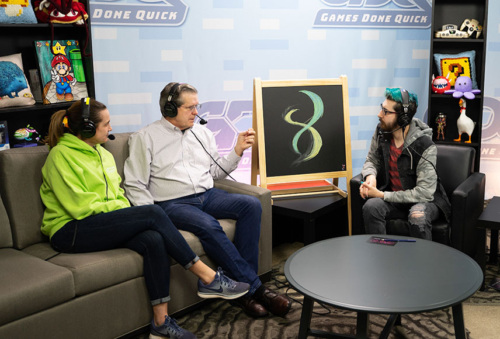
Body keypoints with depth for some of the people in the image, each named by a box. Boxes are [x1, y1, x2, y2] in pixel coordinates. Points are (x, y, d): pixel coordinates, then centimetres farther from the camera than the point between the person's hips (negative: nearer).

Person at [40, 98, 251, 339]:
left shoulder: (103, 154, 19)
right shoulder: (60, 156, -7)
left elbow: (117, 195, 20)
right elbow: (81, 206, -14)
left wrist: (127, 213, -1)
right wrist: (120, 208, -9)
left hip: (107, 225, 7)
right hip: (70, 233, -7)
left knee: (154, 240, -27)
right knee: (153, 213, -26)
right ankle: (207, 278, -19)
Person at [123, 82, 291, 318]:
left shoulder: (202, 133, 18)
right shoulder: (145, 137, 2)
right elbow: (135, 185, -3)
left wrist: (237, 151, 6)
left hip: (207, 195, 5)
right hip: (173, 203, -5)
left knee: (251, 205, -21)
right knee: (208, 225, -34)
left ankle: (243, 283, -23)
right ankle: (254, 288, -24)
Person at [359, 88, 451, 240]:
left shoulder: (425, 146, -22)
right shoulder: (381, 131, -5)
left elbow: (424, 192, -23)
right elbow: (371, 160, 11)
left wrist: (383, 195, -24)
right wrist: (370, 176, -15)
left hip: (424, 199, -4)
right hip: (392, 196, 4)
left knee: (418, 217, -37)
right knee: (371, 207, -28)